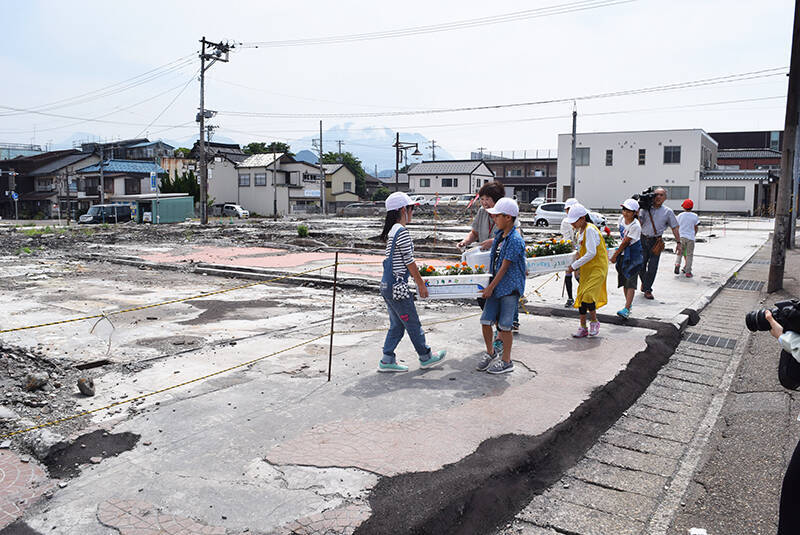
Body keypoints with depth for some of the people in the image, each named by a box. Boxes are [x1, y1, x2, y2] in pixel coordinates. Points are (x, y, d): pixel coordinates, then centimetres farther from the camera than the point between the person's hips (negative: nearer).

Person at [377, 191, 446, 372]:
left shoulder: (392, 231, 12)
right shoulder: (402, 231, -17)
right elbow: (409, 262, -15)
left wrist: (417, 278, 21)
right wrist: (421, 284, -6)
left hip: (387, 285, 9)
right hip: (397, 286, -9)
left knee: (397, 324, 16)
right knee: (413, 324, 6)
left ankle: (387, 361, 20)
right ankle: (425, 357, 21)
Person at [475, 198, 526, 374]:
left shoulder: (515, 240, -18)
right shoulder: (498, 234, 7)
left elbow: (504, 267, -17)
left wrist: (491, 287, -13)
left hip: (510, 287, -7)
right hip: (496, 285, 7)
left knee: (504, 325, -1)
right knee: (485, 321, 6)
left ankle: (506, 361, 15)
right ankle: (490, 353, 28)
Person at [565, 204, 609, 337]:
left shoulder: (590, 230, -18)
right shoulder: (579, 232, 10)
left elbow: (591, 253, -23)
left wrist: (574, 266, -18)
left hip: (597, 268, -9)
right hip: (585, 269, 9)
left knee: (588, 295, -17)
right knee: (581, 296, 7)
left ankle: (594, 322, 8)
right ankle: (583, 328, 15)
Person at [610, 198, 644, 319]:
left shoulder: (635, 226, -21)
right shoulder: (621, 219, 2)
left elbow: (625, 242, -17)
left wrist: (614, 255, -9)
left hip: (633, 256, -7)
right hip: (623, 254, 7)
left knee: (631, 282, -11)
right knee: (624, 280, 12)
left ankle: (626, 309, -17)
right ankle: (629, 303, 28)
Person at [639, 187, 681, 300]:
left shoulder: (668, 211, 3)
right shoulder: (645, 208, 3)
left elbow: (674, 228, 7)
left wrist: (678, 242, 3)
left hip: (656, 242, -1)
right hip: (643, 240, 1)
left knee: (652, 268, -3)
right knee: (640, 265, 4)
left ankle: (647, 289, 11)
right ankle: (644, 282, 33)